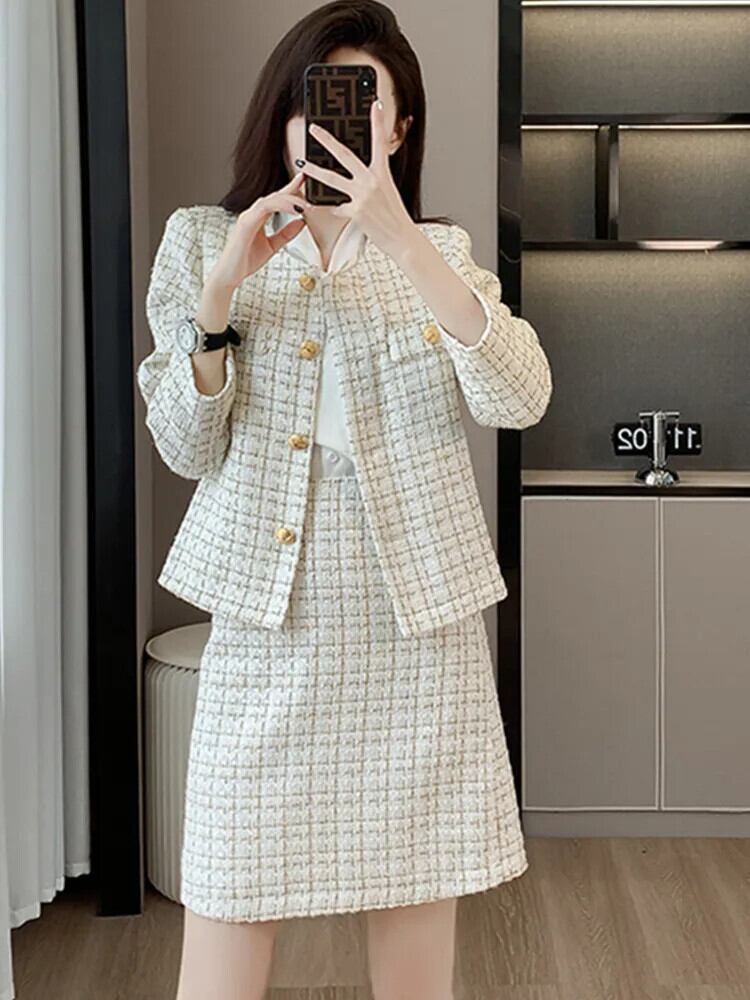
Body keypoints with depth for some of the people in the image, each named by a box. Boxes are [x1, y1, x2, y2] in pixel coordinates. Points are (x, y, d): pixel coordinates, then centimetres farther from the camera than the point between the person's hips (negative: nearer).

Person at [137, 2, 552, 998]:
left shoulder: (441, 252, 9)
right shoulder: (202, 241, 8)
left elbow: (519, 400, -11)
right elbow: (186, 450, 3)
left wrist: (398, 236, -19)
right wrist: (219, 297, -12)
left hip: (418, 627, 1)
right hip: (267, 626, 0)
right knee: (229, 914, 1)